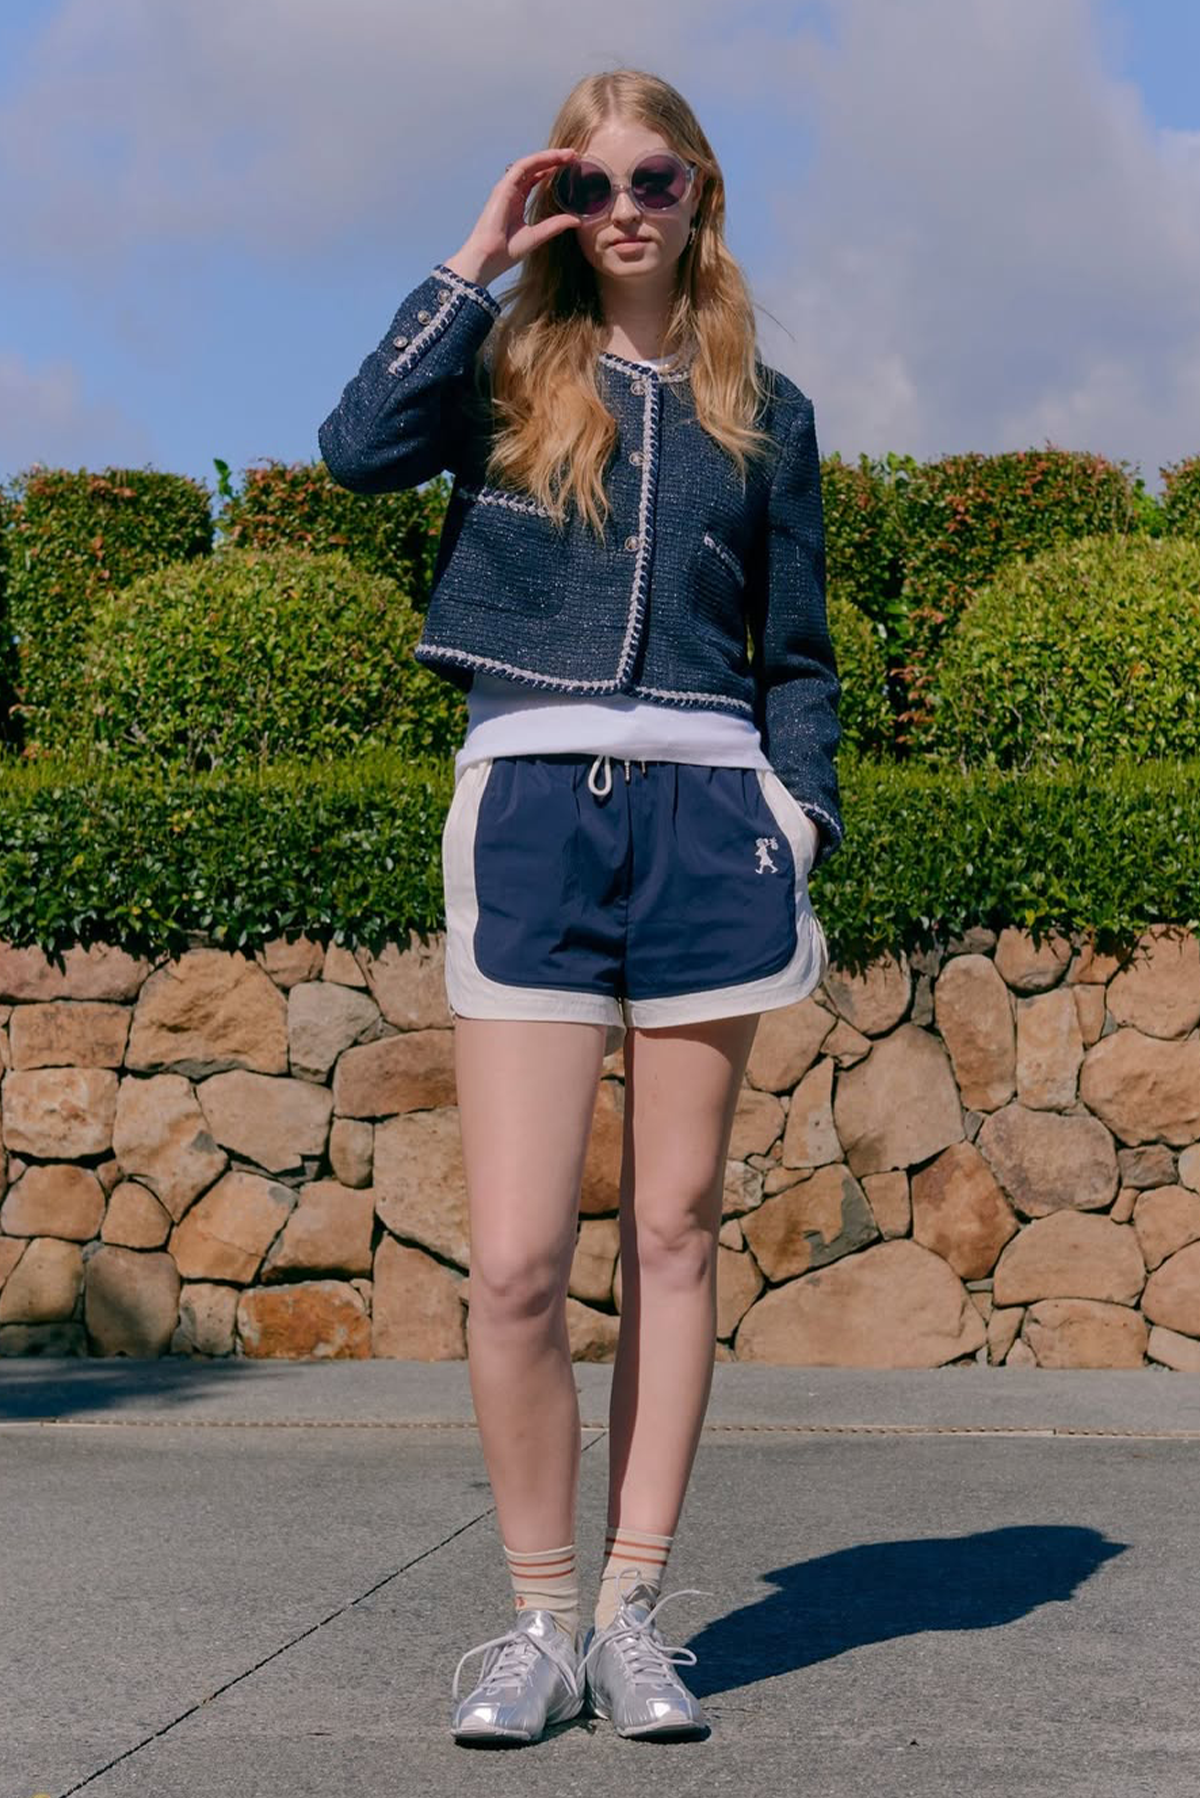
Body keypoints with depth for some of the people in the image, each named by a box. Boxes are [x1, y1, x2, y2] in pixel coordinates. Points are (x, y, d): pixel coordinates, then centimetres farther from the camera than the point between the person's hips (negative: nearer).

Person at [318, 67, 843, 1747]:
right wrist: (475, 264, -4)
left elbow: (797, 657, 16)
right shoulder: (508, 372, 10)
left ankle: (636, 1611, 12)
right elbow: (362, 447, -11)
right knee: (515, 1262, -8)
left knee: (674, 1230, 4)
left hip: (704, 812, 2)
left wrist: (800, 818, 3)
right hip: (529, 806, -1)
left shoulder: (762, 412, 14)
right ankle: (540, 1619, 6)